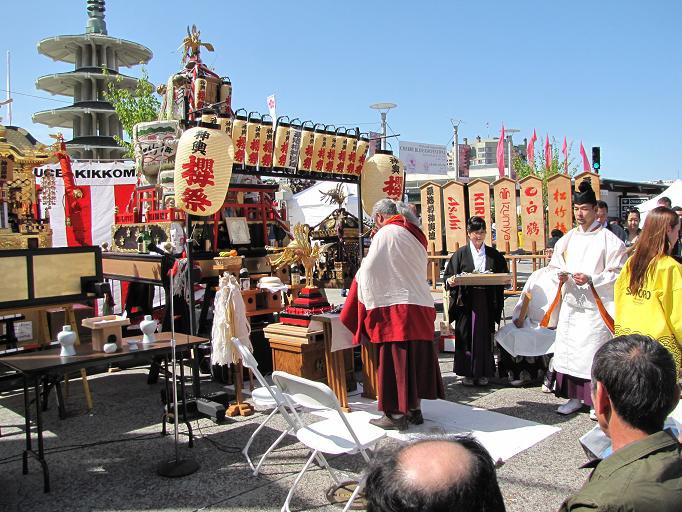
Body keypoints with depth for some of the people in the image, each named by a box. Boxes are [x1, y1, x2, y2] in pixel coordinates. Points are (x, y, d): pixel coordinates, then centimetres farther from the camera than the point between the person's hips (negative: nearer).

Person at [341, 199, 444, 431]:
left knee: (394, 361, -1)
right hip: (421, 305, 8)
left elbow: (369, 270, -10)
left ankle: (397, 414, 4)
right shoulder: (415, 235, 15)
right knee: (416, 358, 13)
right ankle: (415, 409, 21)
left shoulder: (386, 233, -8)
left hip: (397, 308, -8)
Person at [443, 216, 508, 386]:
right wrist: (450, 281, -21)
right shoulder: (461, 254, 3)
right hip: (466, 301, -1)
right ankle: (468, 373, 12)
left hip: (486, 302, 2)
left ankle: (483, 373, 17)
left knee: (484, 337, 5)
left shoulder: (493, 255, 9)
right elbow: (448, 276, 1)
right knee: (466, 336, 1)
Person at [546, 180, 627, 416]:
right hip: (570, 303, 5)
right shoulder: (567, 239, 10)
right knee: (569, 349, 7)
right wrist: (560, 275, -7)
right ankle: (574, 398, 19)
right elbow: (554, 267, 15)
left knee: (594, 350, -4)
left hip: (595, 306, -5)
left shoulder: (609, 240, -4)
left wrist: (591, 279, -19)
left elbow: (618, 274, -6)